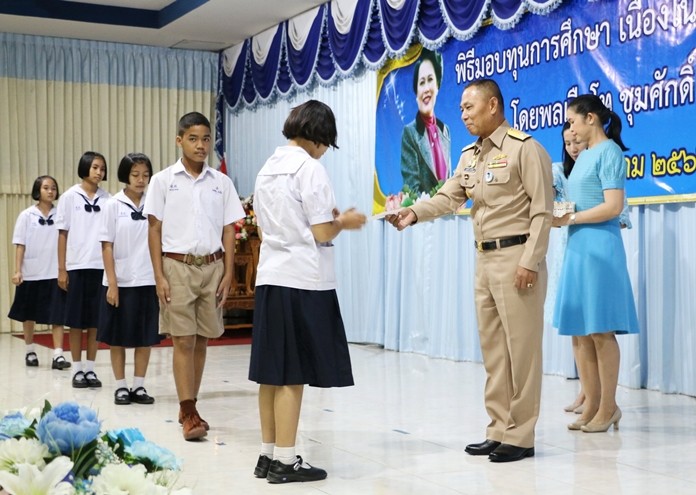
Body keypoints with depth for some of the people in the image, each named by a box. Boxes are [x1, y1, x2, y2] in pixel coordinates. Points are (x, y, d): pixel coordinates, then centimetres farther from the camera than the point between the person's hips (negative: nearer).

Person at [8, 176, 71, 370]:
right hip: (30, 273, 0)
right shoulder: (26, 215, 0)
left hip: (55, 273, 0)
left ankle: (58, 355, -8)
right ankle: (30, 351, 28)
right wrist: (17, 270, -7)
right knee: (29, 315, 12)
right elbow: (20, 245, 0)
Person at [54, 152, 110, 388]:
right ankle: (77, 370, 12)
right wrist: (61, 269, -4)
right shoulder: (70, 197, 1)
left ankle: (90, 369, 13)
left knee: (95, 321, 5)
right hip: (76, 266, -1)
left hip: (101, 267, 1)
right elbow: (63, 234, 1)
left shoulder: (107, 199, 5)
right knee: (76, 321, 4)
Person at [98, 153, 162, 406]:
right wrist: (111, 283, -9)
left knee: (146, 337, 6)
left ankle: (139, 386, 16)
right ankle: (121, 387, 15)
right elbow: (107, 246, -4)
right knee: (118, 337, 5)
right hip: (120, 281, -2)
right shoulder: (113, 205, -3)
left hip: (148, 281, 2)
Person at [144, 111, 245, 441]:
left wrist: (227, 274, 1)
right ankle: (189, 415, -1)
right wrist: (159, 277, -7)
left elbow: (228, 232, 9)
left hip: (212, 267, 3)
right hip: (177, 266, -3)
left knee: (201, 341, 8)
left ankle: (188, 407, 19)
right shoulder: (163, 181, 1)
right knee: (183, 341, -4)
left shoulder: (221, 183, 7)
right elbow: (154, 231, 0)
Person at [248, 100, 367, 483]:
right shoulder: (309, 168, -10)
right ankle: (285, 461, 2)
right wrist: (344, 222, 6)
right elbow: (321, 233, -13)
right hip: (303, 281, -8)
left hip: (270, 278, 8)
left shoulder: (268, 169, 15)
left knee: (272, 372, 11)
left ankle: (268, 455, 17)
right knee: (292, 374, -3)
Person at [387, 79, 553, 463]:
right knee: (493, 349, 12)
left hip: (516, 258, -8)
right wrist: (414, 213, -12)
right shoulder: (470, 155, 16)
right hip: (484, 259, 9)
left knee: (521, 348, -4)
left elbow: (542, 209, -13)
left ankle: (520, 437, 3)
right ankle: (498, 431, 19)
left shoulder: (525, 149, -8)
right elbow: (448, 197, 7)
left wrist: (530, 261, -19)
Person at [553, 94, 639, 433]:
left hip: (599, 248, -9)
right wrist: (559, 216, 1)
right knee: (581, 332, 8)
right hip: (577, 249, 9)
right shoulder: (584, 156, 17)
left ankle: (608, 407, 5)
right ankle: (592, 404, 14)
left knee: (600, 331, -4)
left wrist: (569, 219, -12)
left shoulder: (608, 152, -7)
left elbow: (613, 207, -15)